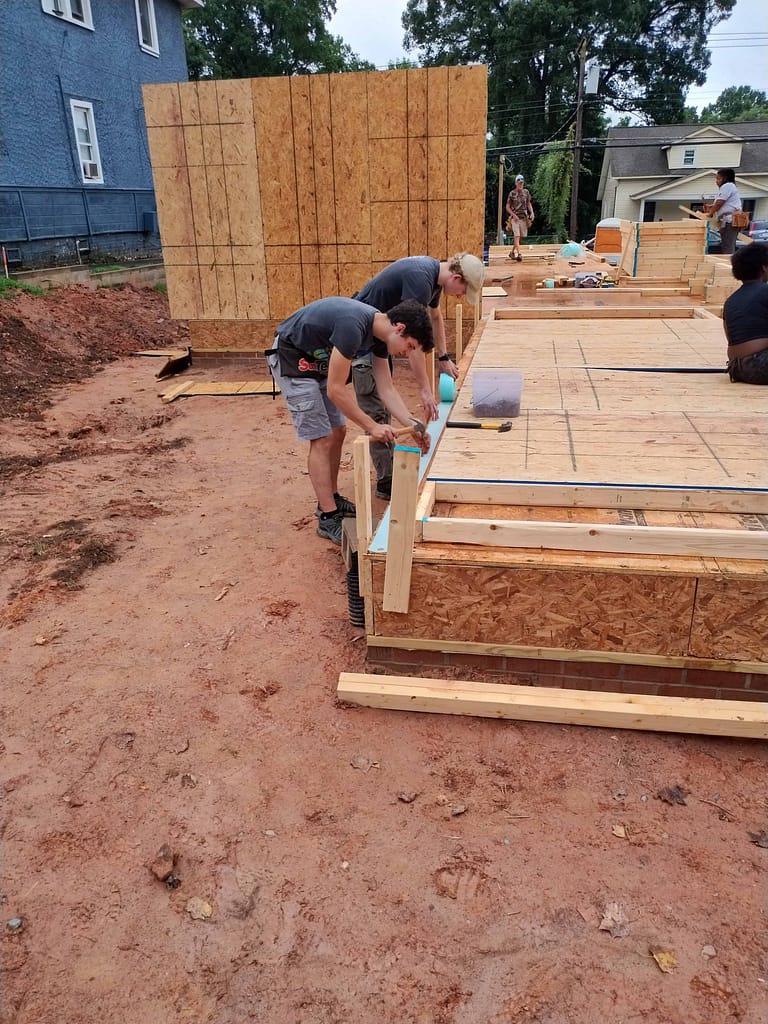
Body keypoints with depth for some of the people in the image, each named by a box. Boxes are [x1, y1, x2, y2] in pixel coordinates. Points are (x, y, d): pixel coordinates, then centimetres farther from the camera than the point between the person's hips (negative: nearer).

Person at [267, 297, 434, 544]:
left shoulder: (380, 332, -5)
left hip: (317, 361, 9)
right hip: (291, 359, -9)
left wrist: (411, 424, -11)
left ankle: (330, 500, 24)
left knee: (337, 433, 10)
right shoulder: (353, 327, -33)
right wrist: (372, 426, -23)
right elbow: (336, 389, -28)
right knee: (322, 439, -10)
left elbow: (386, 389, 0)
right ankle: (328, 518, -4)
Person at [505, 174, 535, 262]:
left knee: (520, 236, 9)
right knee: (516, 236, -16)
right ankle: (519, 254, -25)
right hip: (515, 217, -4)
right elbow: (507, 207, -1)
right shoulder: (512, 193, -3)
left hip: (523, 217, 4)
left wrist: (532, 213, -1)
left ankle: (513, 252, 25)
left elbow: (528, 204, 15)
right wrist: (513, 215, -14)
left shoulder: (526, 192, 8)